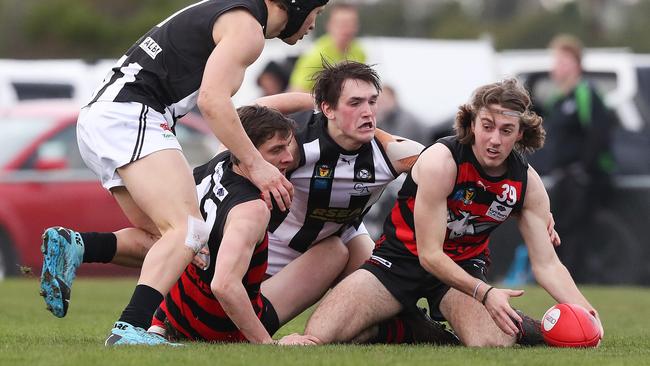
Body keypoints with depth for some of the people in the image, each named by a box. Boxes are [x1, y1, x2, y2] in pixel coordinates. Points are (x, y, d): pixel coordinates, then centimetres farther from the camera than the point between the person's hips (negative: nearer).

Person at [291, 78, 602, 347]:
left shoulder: (527, 183, -9)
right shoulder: (441, 161, -23)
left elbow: (547, 265, -5)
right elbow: (429, 254, -23)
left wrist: (584, 310, -24)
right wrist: (484, 293, -36)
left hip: (465, 265, 1)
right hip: (403, 257, -1)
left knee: (492, 343, -34)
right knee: (318, 336, -20)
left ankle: (516, 326, 3)